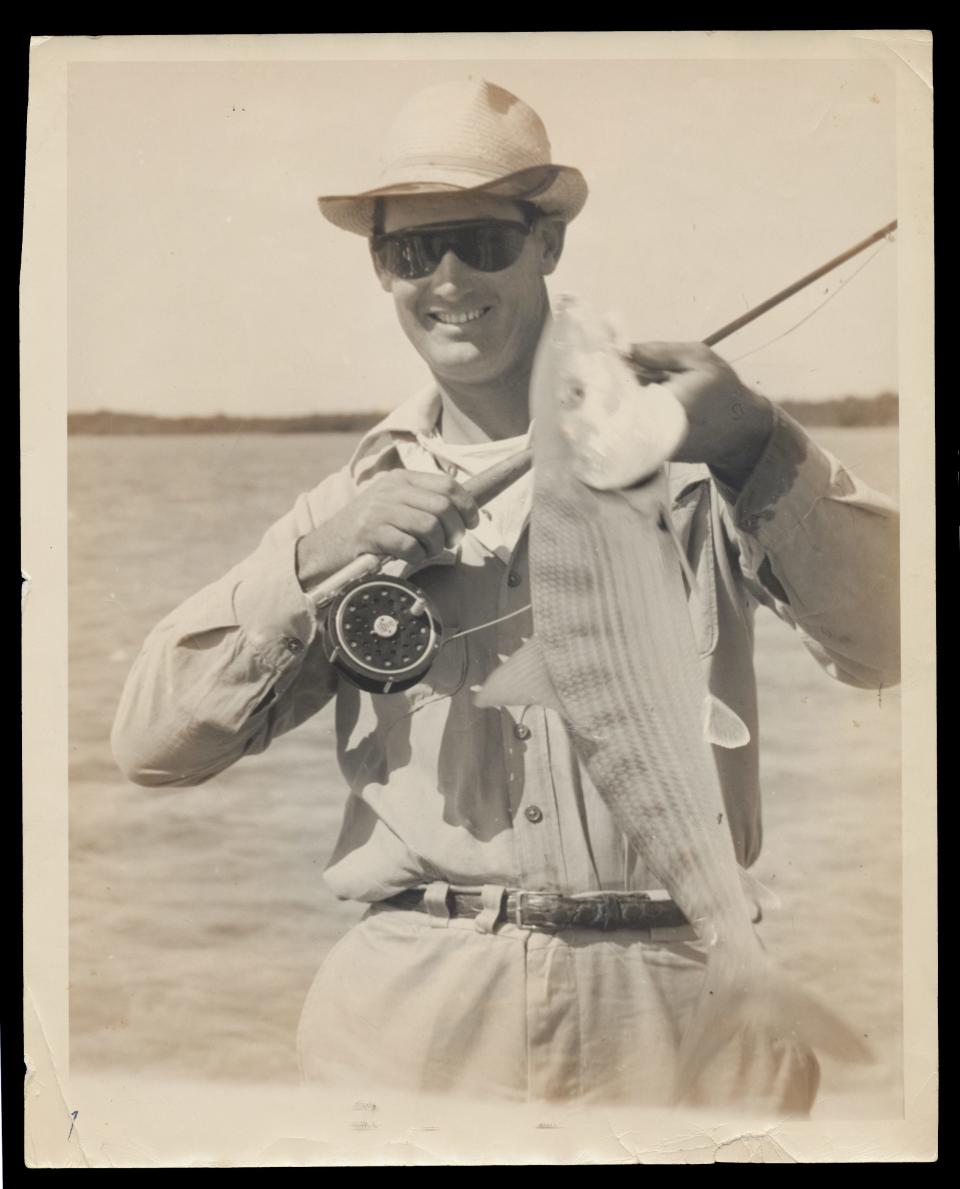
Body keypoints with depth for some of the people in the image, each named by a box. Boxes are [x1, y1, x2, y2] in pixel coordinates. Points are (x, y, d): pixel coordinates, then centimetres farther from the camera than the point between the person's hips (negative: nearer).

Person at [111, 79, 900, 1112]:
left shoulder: (683, 442, 5)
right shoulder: (356, 501, 12)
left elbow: (883, 643, -4)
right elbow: (149, 743, 6)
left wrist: (755, 448, -18)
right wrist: (316, 560, -7)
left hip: (667, 1001, -1)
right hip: (413, 1014, 2)